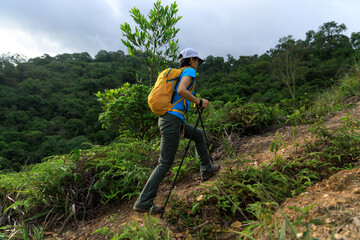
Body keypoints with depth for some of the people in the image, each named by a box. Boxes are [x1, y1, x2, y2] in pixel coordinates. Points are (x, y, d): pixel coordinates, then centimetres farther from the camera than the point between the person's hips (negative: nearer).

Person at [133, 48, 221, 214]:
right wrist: (199, 102, -10)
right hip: (172, 120, -10)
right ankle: (143, 203, 0)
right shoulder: (189, 71, -2)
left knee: (199, 135, 25)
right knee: (165, 164, -6)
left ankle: (206, 169, 36)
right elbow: (181, 90, -21)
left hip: (167, 118, 10)